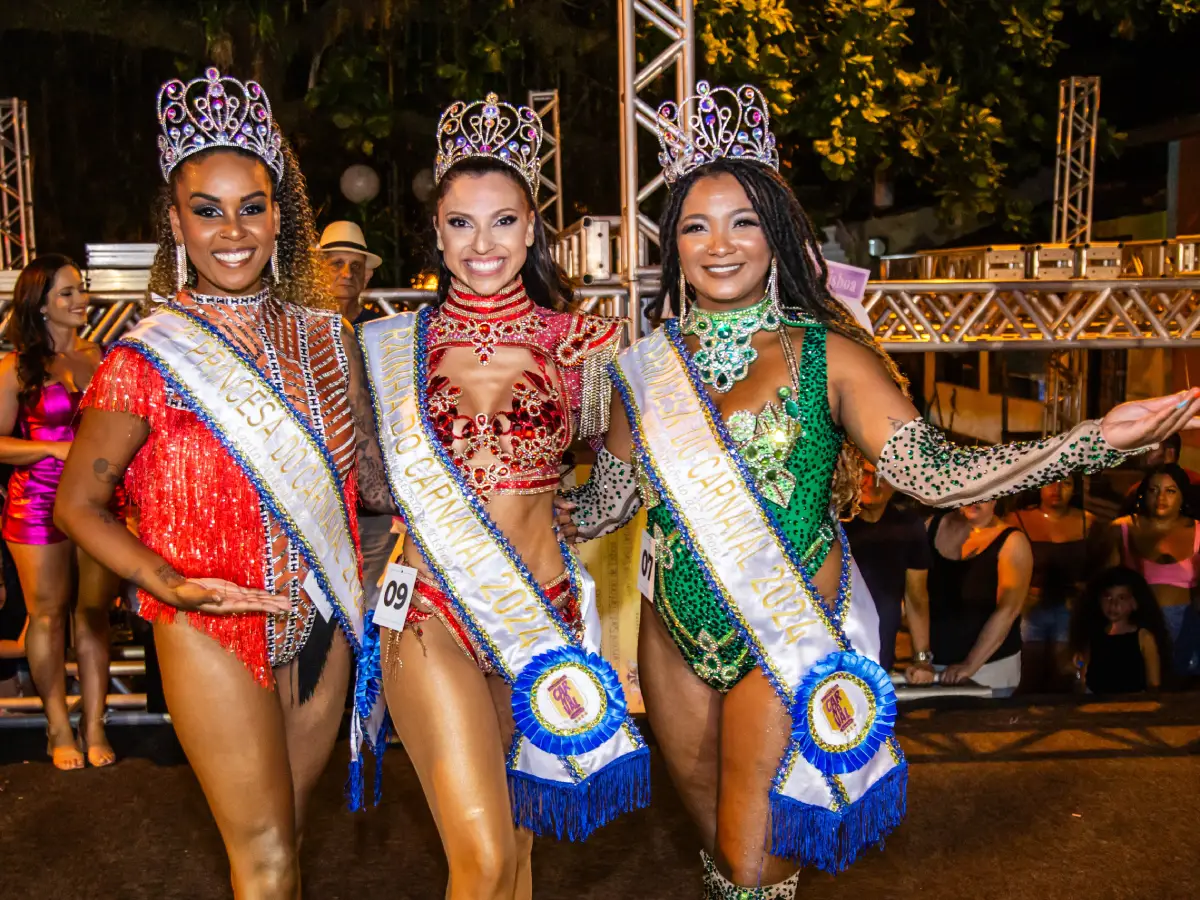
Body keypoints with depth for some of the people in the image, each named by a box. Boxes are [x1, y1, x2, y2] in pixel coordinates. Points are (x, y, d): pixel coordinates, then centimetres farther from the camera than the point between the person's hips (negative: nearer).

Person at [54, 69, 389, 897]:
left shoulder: (325, 335, 3)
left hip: (323, 627, 5)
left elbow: (365, 472, 14)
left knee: (285, 832, 20)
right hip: (217, 636, -5)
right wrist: (168, 583, -20)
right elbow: (78, 502, -6)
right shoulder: (149, 356, -12)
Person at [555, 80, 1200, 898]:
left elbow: (934, 472, -16)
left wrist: (1098, 439, -26)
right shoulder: (650, 367, 1)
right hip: (677, 638, 4)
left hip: (786, 645, -3)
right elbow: (605, 504, 8)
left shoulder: (825, 357, -8)